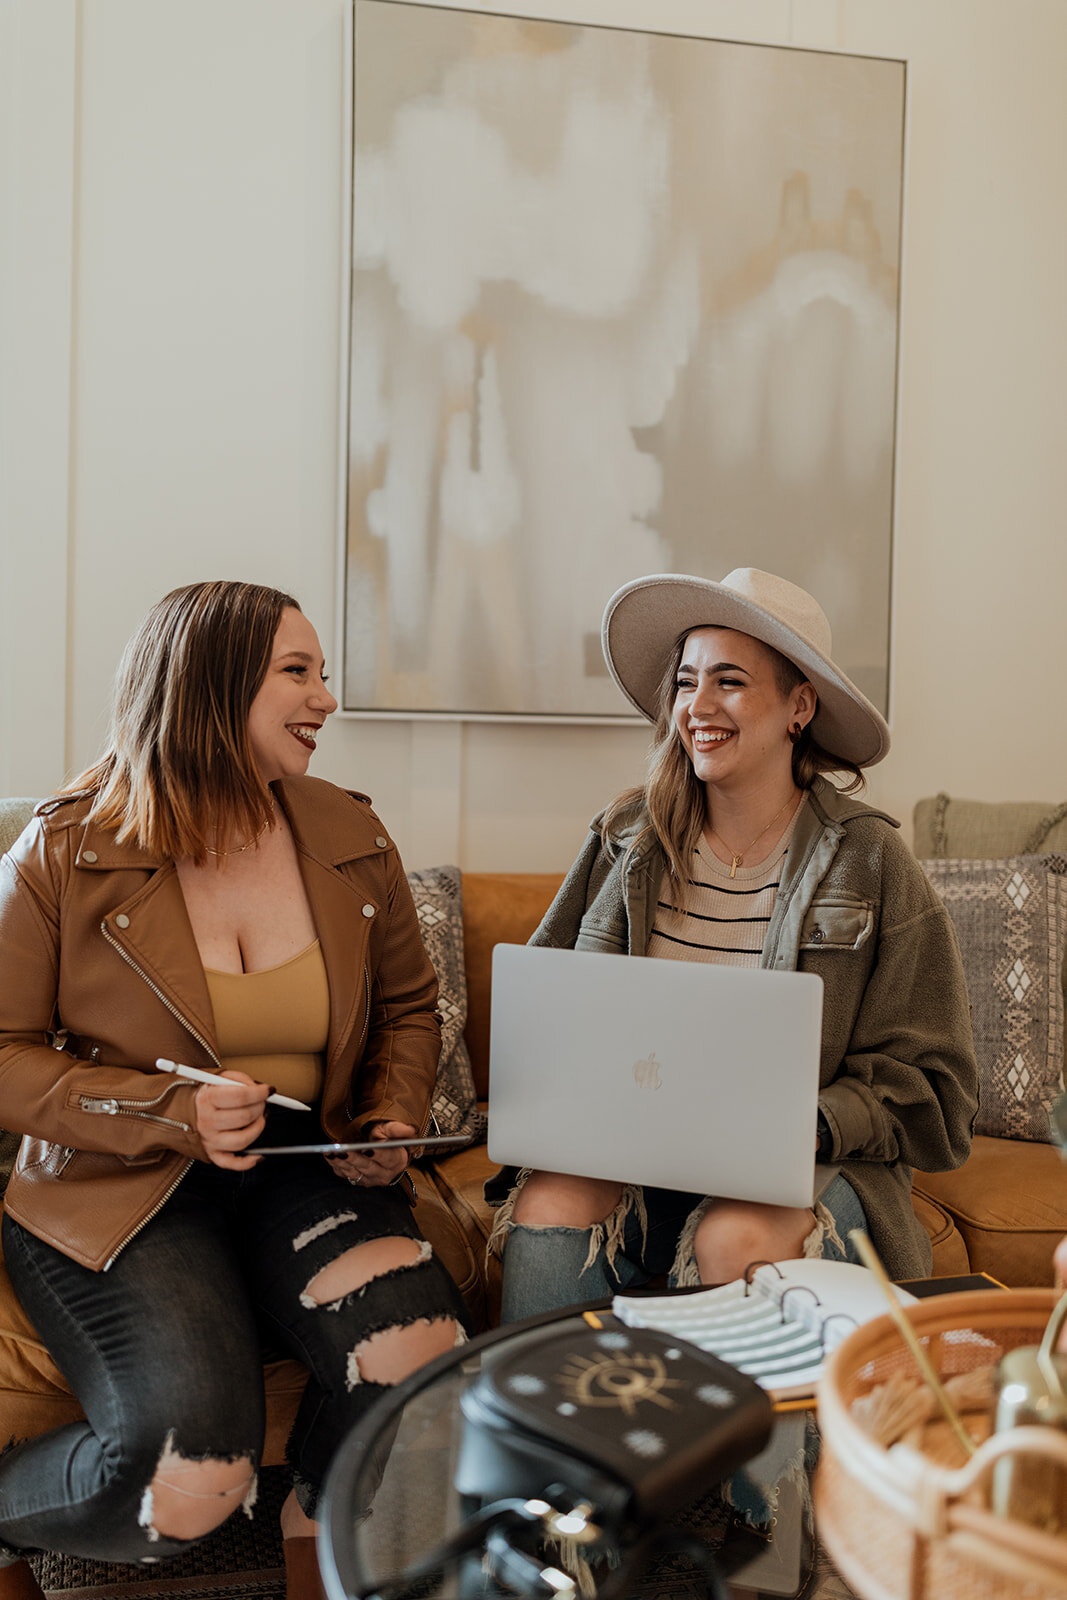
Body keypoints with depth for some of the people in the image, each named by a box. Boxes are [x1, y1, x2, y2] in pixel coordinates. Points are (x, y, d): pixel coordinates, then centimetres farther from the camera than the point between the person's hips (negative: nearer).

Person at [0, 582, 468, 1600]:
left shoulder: (351, 842, 5)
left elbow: (408, 1006, 19)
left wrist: (391, 1119, 0)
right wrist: (172, 1115, -17)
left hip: (303, 1171, 4)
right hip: (117, 1192, -3)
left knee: (420, 1355, -24)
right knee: (190, 1474, -24)